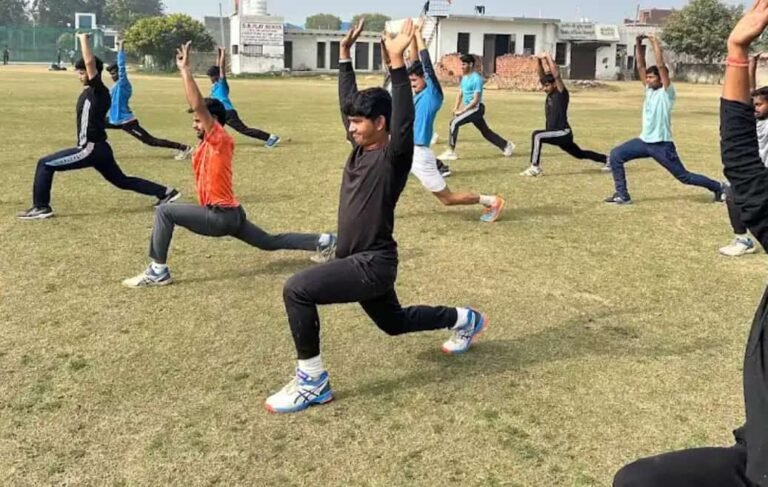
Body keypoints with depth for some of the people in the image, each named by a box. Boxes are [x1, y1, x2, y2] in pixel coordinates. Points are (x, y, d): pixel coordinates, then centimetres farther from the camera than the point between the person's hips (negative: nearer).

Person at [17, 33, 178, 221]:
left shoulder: (98, 90, -15)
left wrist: (84, 38, -16)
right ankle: (165, 192, 18)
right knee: (122, 181, 19)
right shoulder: (90, 91, 11)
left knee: (45, 164, -7)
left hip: (92, 149, -10)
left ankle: (41, 207, -3)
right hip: (97, 148, 10)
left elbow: (90, 62, -24)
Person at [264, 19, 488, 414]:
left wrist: (397, 63, -39)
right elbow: (348, 100, 13)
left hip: (373, 264, -10)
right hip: (358, 262, 10)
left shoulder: (393, 156, -16)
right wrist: (345, 53, 10)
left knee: (297, 290, -24)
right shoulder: (360, 147, 5)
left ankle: (312, 381, -11)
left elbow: (405, 120, -34)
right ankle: (465, 320, 48)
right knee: (393, 322, 28)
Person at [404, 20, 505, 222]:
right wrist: (413, 37, 9)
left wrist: (419, 35, -7)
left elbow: (426, 63, -15)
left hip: (419, 155, -9)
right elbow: (414, 62, 14)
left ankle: (491, 201, 12)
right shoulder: (419, 94, 10)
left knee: (448, 199, 0)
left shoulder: (432, 94, -10)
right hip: (407, 151, 9)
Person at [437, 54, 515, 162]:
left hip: (476, 108, -9)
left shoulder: (477, 79, -16)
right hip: (470, 109, 9)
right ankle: (507, 146, 31)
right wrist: (456, 108, 3)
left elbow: (476, 100, -21)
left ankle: (451, 152, -18)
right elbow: (460, 94, 18)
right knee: (485, 131, 17)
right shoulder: (464, 77, 11)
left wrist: (462, 111, -21)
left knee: (454, 123, -20)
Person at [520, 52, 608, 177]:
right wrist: (539, 61, -5)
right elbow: (542, 75, 9)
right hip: (558, 134, 10)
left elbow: (556, 75, -24)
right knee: (580, 154, 25)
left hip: (563, 133, -10)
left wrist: (548, 58, -21)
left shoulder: (562, 93, -12)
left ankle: (535, 168, -28)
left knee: (537, 135, -29)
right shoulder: (550, 93, 8)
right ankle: (607, 160, 42)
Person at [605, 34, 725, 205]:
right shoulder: (650, 90, 9)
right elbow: (640, 66, 8)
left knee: (684, 176, 0)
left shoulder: (666, 92, -10)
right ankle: (622, 195, -2)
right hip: (644, 141, 7)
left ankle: (718, 188, 19)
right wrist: (639, 44, 0)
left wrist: (655, 43, -16)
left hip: (661, 144, -7)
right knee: (615, 155, -5)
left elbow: (661, 66, -21)